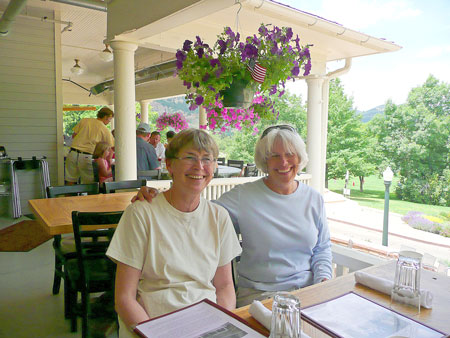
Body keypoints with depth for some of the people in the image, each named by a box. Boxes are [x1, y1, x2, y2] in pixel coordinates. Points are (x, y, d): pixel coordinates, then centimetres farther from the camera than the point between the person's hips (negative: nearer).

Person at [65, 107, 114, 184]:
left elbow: (73, 136, 12)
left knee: (70, 182, 9)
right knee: (89, 184, 5)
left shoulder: (84, 121, 11)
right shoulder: (105, 130, 3)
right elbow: (111, 147, 7)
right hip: (86, 157, -3)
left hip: (73, 153, 4)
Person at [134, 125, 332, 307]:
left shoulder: (314, 199, 7)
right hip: (259, 295, -3)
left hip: (309, 290, 4)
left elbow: (323, 247, 15)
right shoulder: (243, 196, -6)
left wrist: (323, 278, -2)